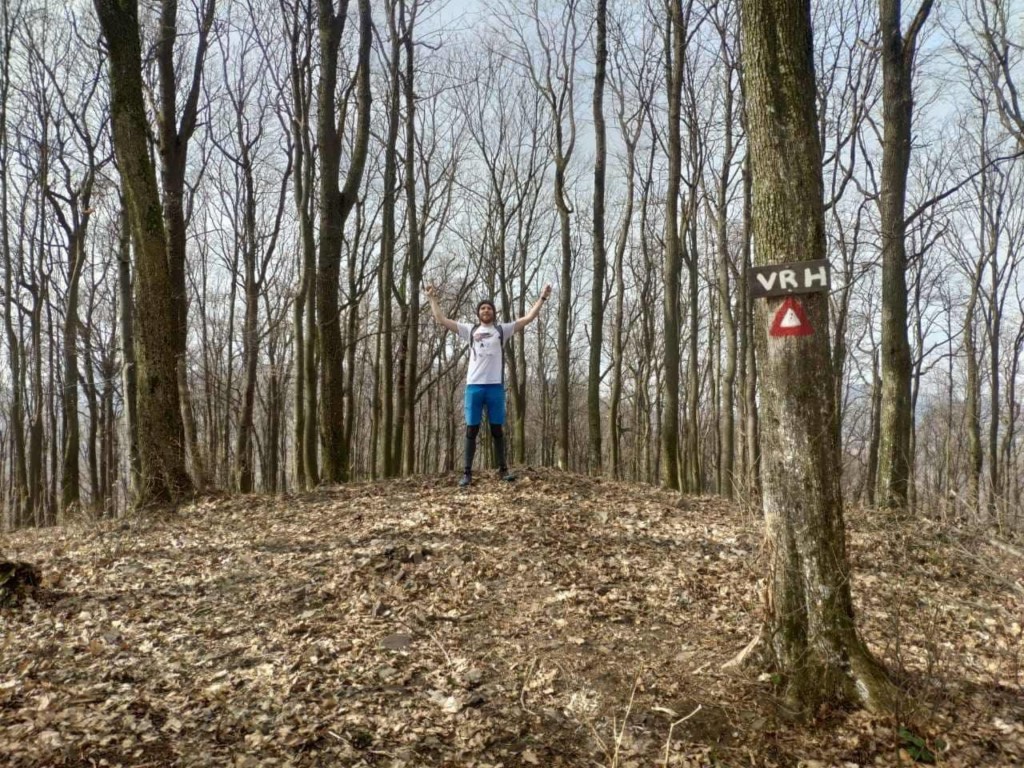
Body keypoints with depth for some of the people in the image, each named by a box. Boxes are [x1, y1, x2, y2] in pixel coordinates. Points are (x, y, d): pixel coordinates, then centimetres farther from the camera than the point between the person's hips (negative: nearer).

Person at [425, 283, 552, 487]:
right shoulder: (470, 330, 12)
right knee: (471, 430, 2)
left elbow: (529, 318, 6)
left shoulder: (502, 330, 10)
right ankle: (468, 472, 4)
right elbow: (441, 320, 12)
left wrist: (542, 297, 4)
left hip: (495, 386, -1)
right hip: (474, 385, 1)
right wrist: (433, 299, 13)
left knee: (497, 429, 5)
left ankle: (503, 469, 12)